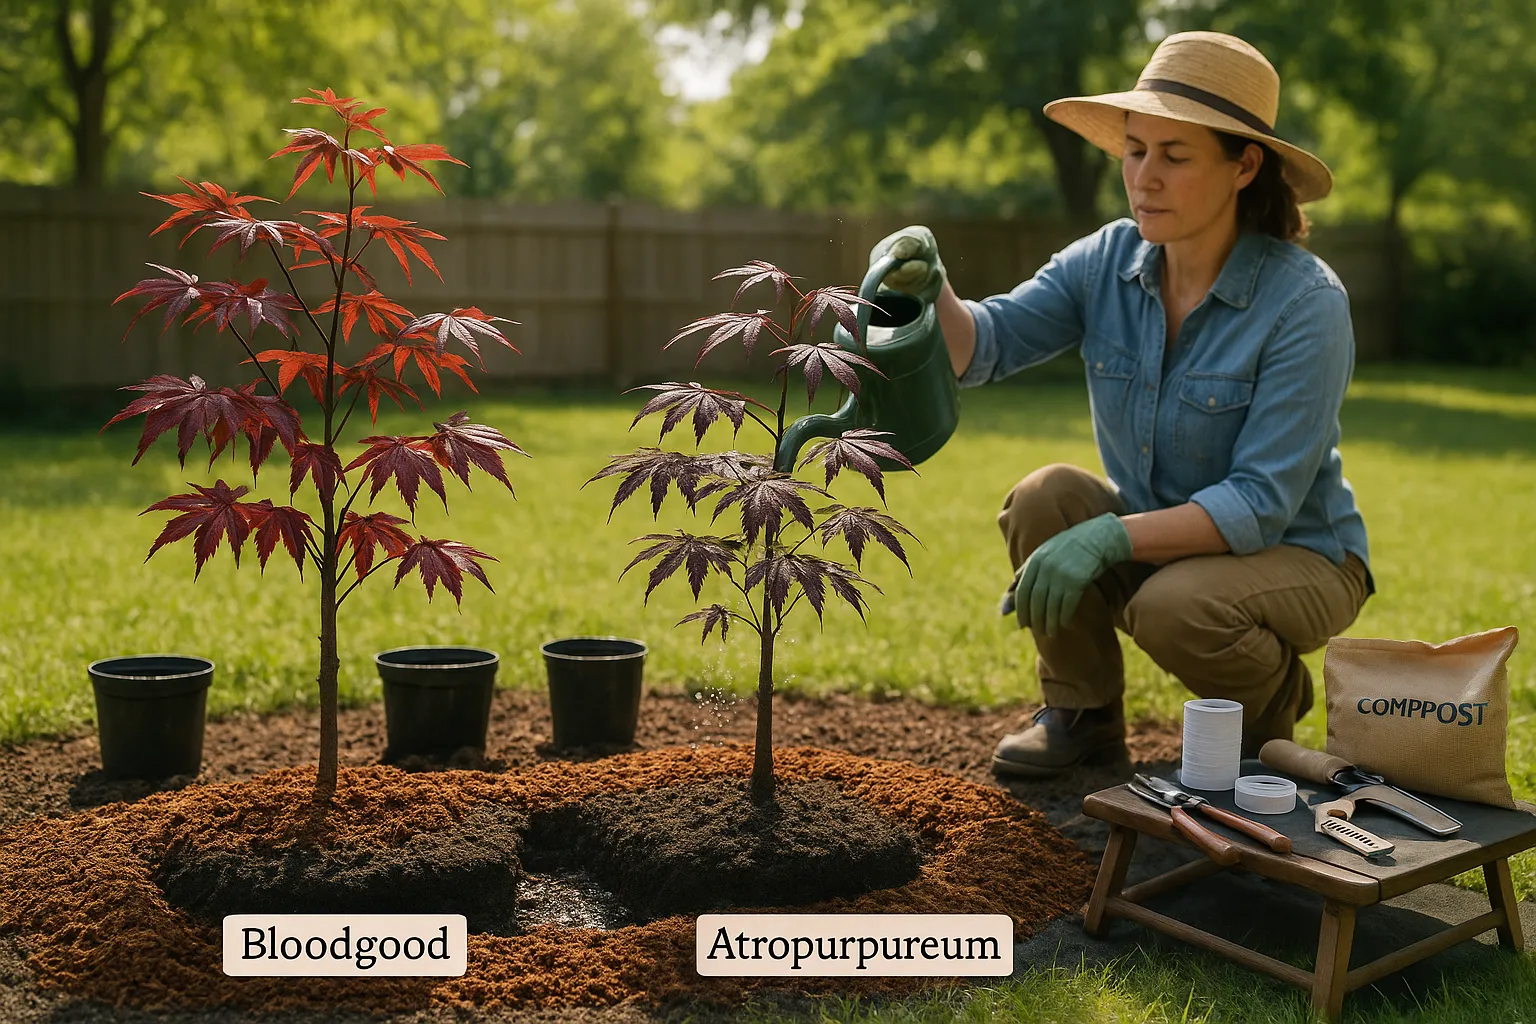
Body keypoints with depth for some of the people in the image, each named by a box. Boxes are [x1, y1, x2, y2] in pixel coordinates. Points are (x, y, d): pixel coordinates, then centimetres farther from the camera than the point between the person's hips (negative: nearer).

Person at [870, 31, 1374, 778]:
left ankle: (1273, 701, 2)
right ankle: (1083, 714, -1)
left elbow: (1260, 505, -27)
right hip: (1162, 539, 5)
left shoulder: (1304, 303, -24)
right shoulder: (1108, 262, -9)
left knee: (1173, 608, -34)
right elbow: (982, 347, -18)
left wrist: (1111, 538, -39)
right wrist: (930, 290, -40)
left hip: (1295, 557, -4)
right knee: (1043, 498, -23)